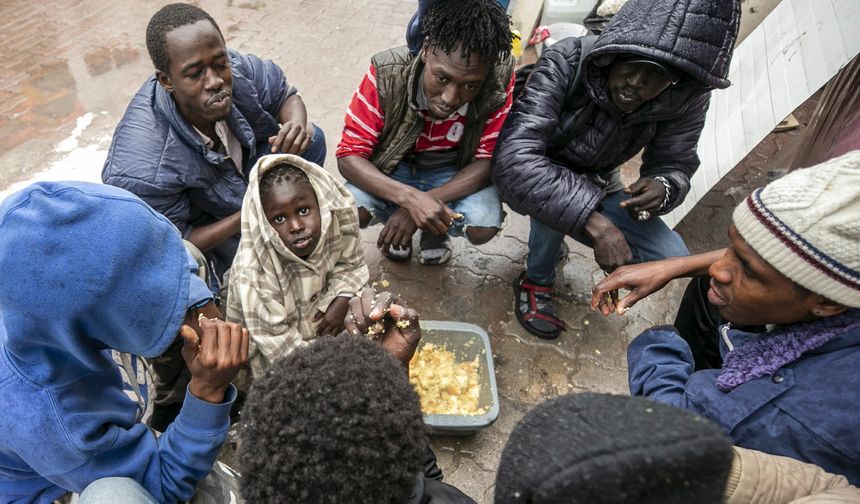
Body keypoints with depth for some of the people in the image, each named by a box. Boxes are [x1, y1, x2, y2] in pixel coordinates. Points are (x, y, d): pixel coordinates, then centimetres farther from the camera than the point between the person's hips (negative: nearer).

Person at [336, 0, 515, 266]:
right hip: (392, 168, 0)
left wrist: (426, 203, -33)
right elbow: (349, 154, -24)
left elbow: (488, 160, -19)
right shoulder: (387, 73, -29)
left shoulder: (500, 79, -27)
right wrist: (410, 198, -42)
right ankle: (394, 217, 9)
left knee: (484, 226, -28)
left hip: (455, 173, 0)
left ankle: (437, 229, 9)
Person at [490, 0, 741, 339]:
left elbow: (674, 165, -7)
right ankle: (536, 282, -4)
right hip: (532, 181, -3)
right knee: (561, 193, -37)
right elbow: (514, 159, -42)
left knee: (671, 257, -13)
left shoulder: (687, 99, -20)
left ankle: (552, 239, 11)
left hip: (597, 188, 4)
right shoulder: (566, 62, -33)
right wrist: (594, 223, -49)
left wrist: (663, 187, -34)